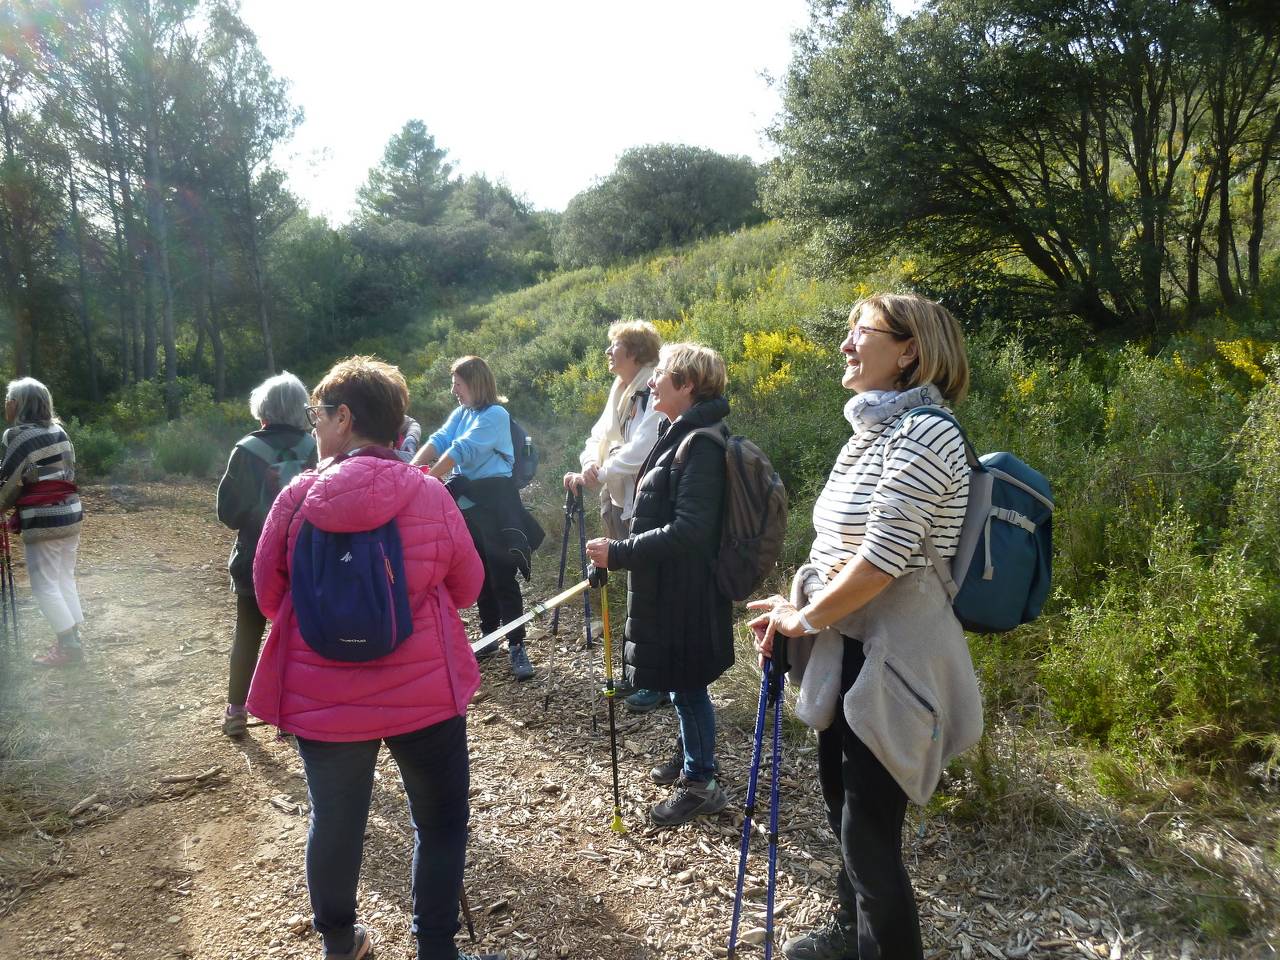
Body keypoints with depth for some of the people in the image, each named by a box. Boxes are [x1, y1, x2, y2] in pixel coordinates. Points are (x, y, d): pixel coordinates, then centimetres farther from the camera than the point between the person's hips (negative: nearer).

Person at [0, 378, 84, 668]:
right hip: (71, 513, 8)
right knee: (65, 579, 16)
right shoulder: (58, 431, 9)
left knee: (44, 584, 1)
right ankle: (73, 638, 20)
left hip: (43, 520, -8)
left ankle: (69, 646, 1)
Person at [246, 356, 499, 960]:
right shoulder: (428, 495, -11)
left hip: (324, 697, 2)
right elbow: (466, 587, 1)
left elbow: (268, 595, 2)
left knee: (335, 823, 21)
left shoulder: (298, 499, -11)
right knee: (440, 822, 18)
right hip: (424, 691, -1)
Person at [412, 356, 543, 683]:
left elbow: (462, 450, -20)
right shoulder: (461, 413, 12)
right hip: (468, 504, 7)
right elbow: (439, 441, -2)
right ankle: (489, 636, 27)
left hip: (494, 504, -7)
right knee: (480, 576, 15)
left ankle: (516, 647, -3)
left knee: (502, 577, -8)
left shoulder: (495, 415, -12)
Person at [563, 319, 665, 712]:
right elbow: (600, 434, 11)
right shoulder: (622, 391, 14)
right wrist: (590, 464, -10)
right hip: (620, 502, 9)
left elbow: (639, 452, -24)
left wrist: (598, 475, -18)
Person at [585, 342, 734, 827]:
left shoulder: (701, 445, -23)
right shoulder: (678, 434, 8)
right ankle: (692, 754, 41)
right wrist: (623, 551, 13)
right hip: (669, 585, 9)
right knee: (681, 681, 22)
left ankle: (700, 783, 22)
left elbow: (686, 531, -28)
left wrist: (619, 553, -24)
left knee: (686, 683, 5)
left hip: (685, 590, -9)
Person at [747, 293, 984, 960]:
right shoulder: (872, 429, 10)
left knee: (870, 833, 2)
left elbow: (883, 557, -23)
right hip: (847, 649, 9)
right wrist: (796, 606, 2)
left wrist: (802, 618, -11)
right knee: (843, 806, 23)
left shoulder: (923, 432, -19)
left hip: (890, 659, -9)